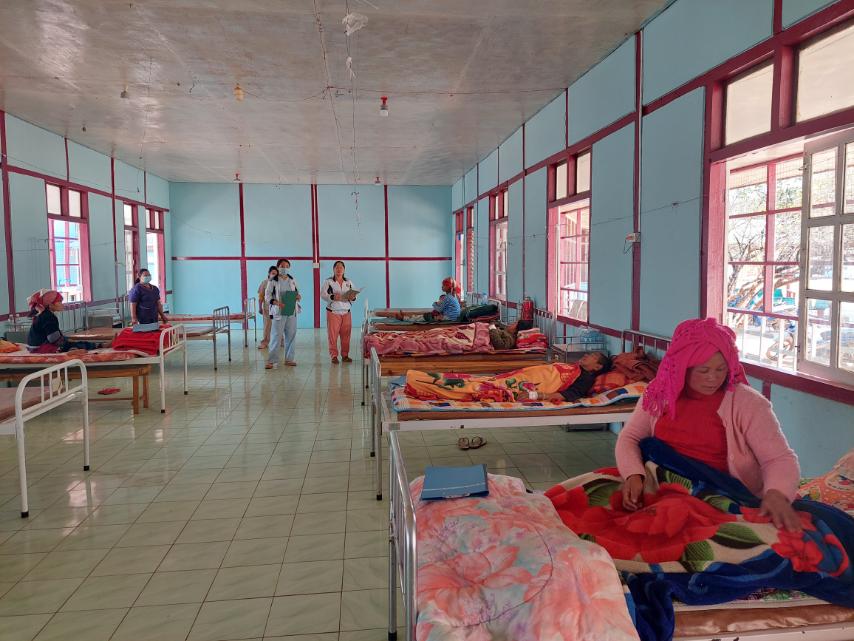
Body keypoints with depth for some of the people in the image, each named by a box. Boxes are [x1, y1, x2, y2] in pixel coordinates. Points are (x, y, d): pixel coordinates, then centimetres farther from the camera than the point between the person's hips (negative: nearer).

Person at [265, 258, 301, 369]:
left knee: (291, 336, 7)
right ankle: (272, 361, -2)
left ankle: (289, 359, 17)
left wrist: (298, 297, -6)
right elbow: (267, 296, -6)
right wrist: (277, 303, -23)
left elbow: (297, 293, 18)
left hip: (292, 312, 5)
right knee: (276, 337, -6)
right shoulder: (272, 281, -2)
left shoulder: (292, 280, 11)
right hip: (278, 312, -4)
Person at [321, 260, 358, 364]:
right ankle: (334, 356, 7)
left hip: (346, 312, 3)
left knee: (346, 335, 4)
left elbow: (354, 295, 12)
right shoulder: (328, 281, -1)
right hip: (333, 312, -3)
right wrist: (332, 297, -26)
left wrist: (353, 297, -12)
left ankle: (345, 355, 14)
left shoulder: (349, 282, 11)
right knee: (333, 335, -2)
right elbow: (323, 294, -9)